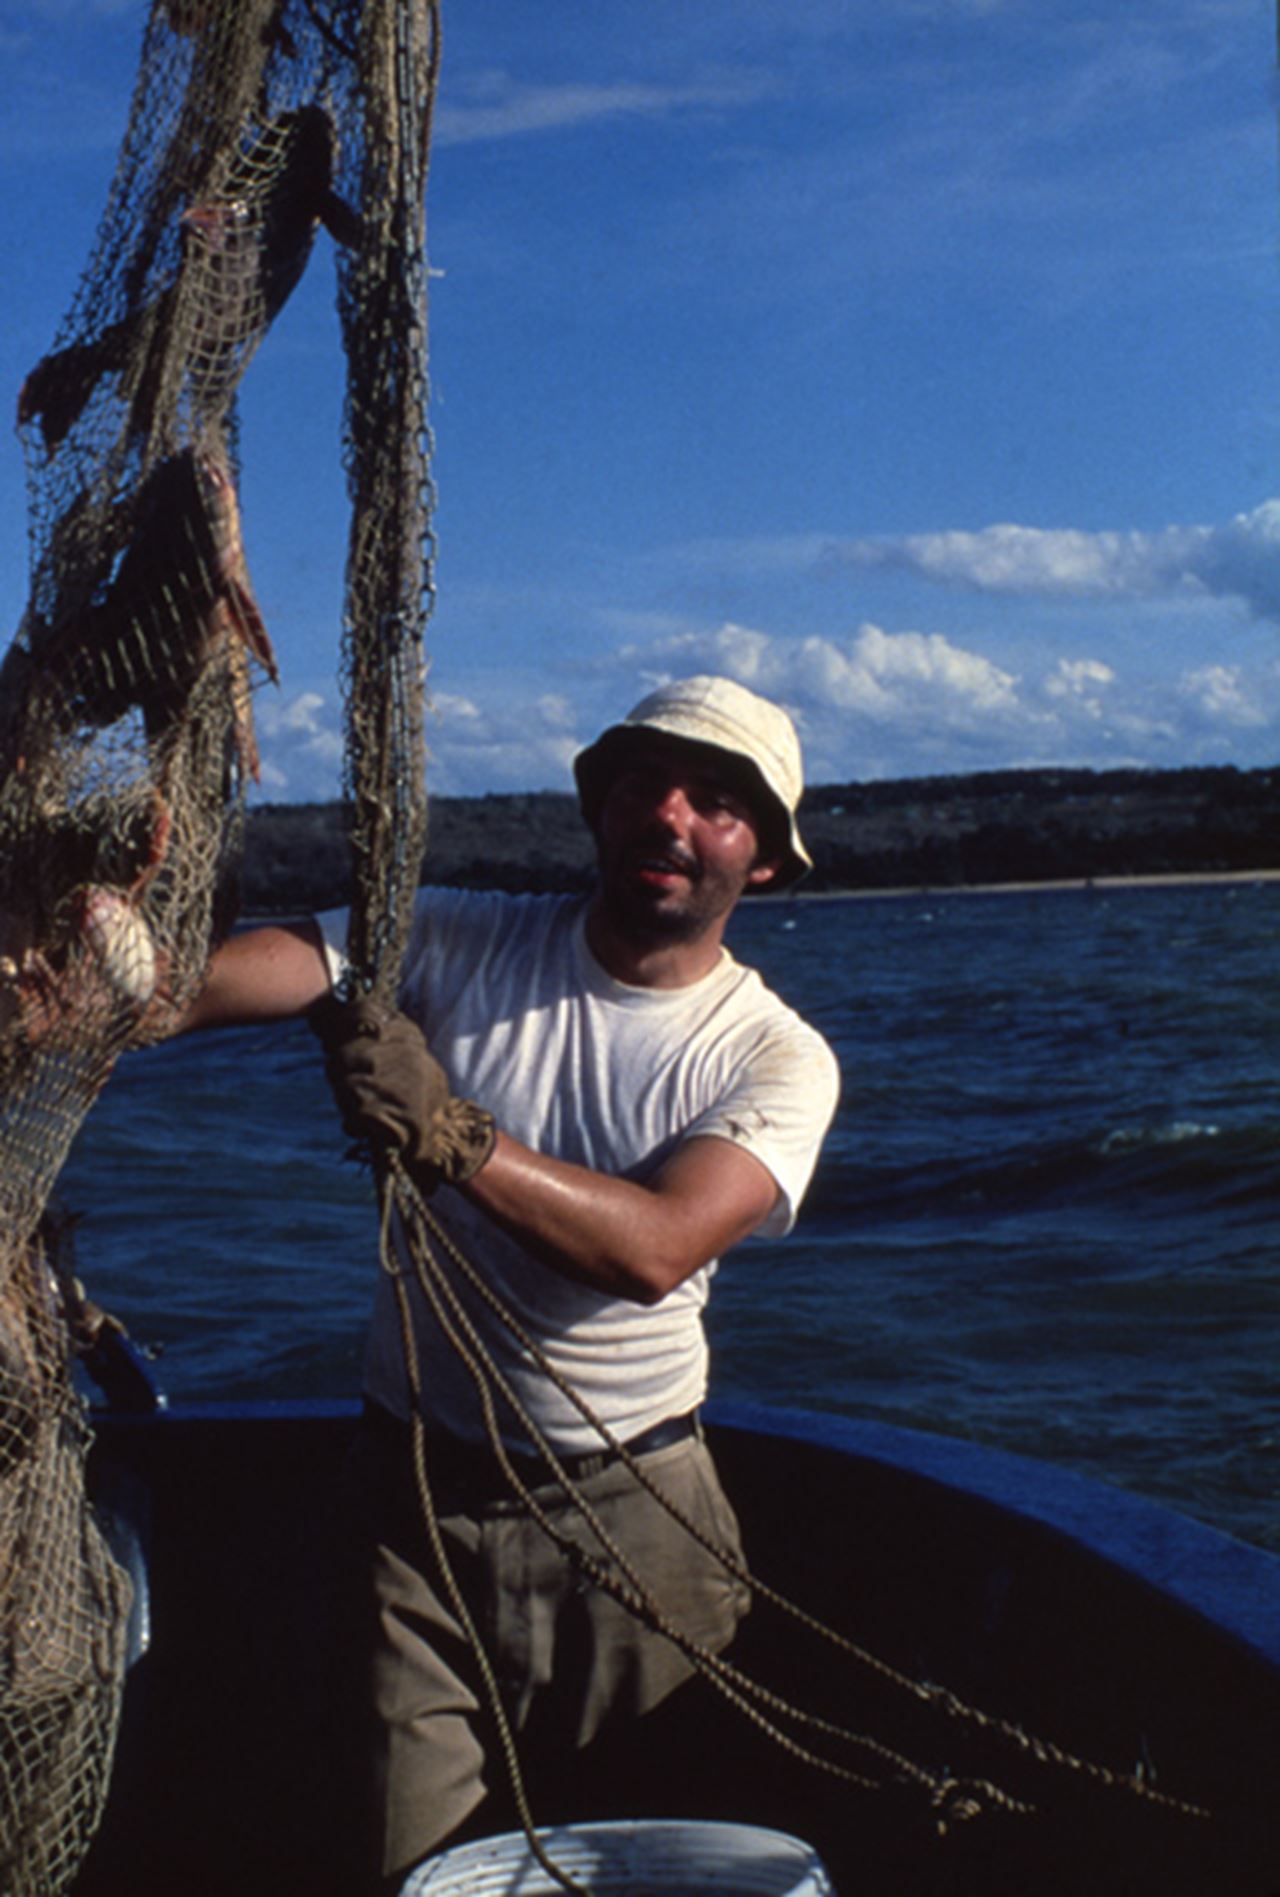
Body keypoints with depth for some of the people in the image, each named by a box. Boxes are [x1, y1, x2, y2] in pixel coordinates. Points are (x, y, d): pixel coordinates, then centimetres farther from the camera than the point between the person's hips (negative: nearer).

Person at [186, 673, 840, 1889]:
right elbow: (237, 971, -20)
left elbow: (655, 1248, -25)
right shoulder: (457, 944, -4)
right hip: (416, 1481, 1)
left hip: (629, 1501, 0)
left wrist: (447, 1135, -35)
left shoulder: (776, 1058, -8)